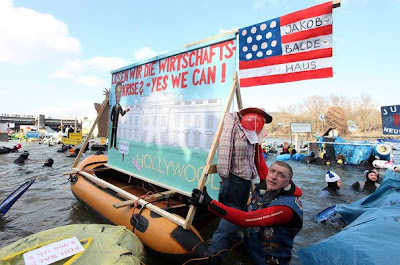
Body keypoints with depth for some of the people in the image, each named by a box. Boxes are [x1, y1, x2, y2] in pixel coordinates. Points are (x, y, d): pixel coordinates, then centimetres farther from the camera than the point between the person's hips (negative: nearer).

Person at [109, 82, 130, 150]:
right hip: (113, 122, 1)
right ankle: (111, 144, 16)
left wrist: (125, 111, -27)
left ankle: (115, 145, 12)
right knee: (112, 133, 6)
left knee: (116, 134, 5)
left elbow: (122, 114, -11)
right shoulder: (114, 107, 3)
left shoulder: (120, 107, 0)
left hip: (117, 122, -1)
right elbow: (111, 115, 8)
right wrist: (111, 119, -3)